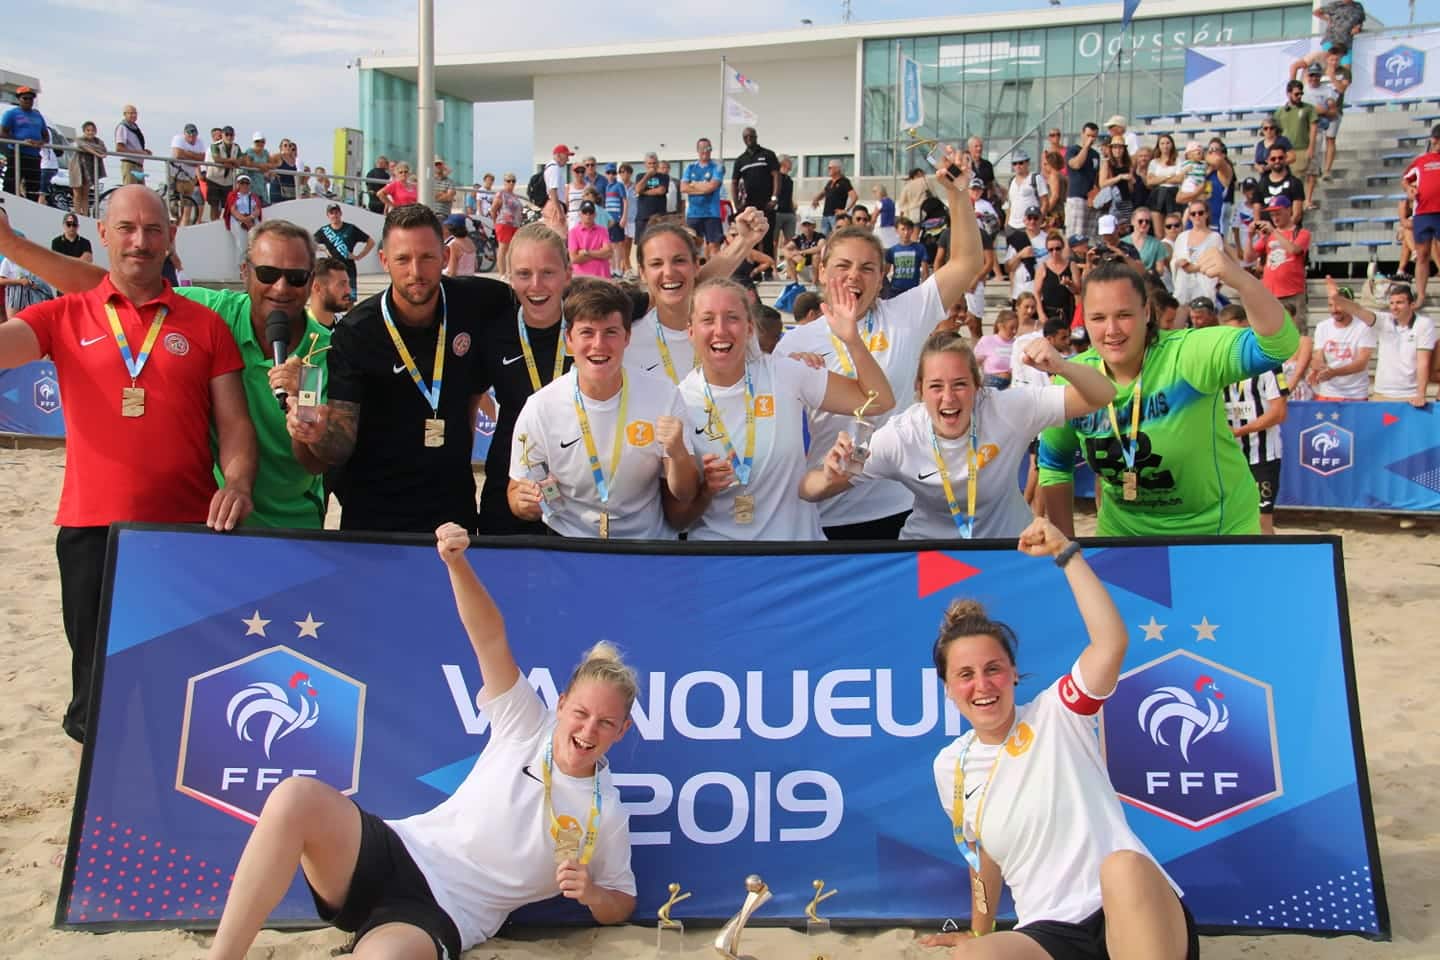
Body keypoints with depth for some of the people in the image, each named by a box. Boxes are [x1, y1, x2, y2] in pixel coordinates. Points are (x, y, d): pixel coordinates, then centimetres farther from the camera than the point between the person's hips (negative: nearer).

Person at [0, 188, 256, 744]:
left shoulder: (205, 326, 7)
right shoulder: (64, 317, 7)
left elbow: (233, 423, 3)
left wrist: (237, 483, -16)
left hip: (189, 529, 0)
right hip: (92, 531, 0)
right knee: (99, 681, 9)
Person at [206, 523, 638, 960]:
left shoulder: (606, 814, 4)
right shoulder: (528, 728, 5)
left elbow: (620, 905, 15)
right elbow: (491, 636, -3)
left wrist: (591, 894, -9)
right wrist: (456, 562, -19)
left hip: (440, 918, -3)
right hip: (397, 854, 3)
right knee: (297, 796, -30)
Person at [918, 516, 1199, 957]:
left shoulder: (1056, 713, 0)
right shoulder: (950, 766, 10)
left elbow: (1112, 642, -16)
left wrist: (1064, 551, -13)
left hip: (1143, 919, 0)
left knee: (1124, 866, -39)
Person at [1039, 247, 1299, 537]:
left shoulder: (1187, 355, -24)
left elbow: (1279, 345, -35)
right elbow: (1054, 465, 2)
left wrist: (1241, 280, -50)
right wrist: (1065, 542, 1)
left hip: (1218, 528, -3)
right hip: (1123, 530, 3)